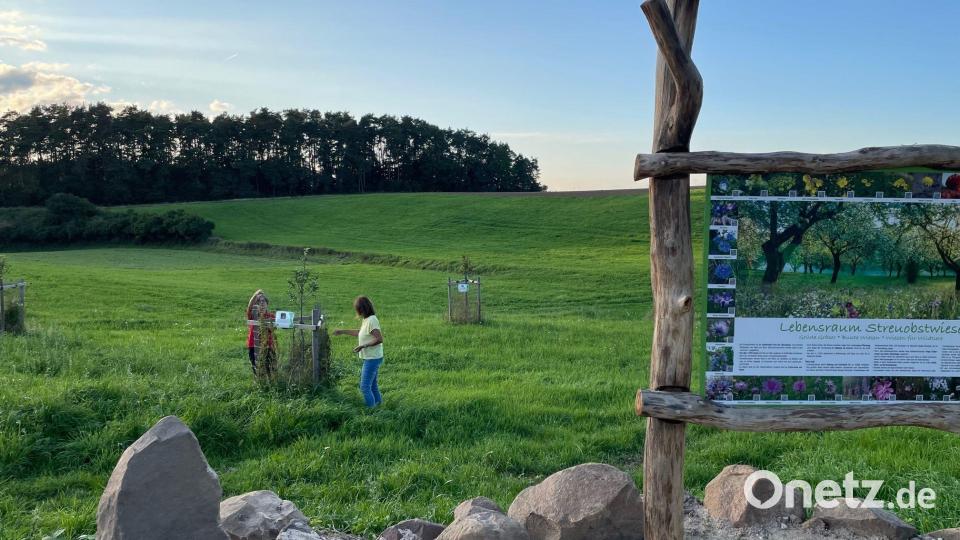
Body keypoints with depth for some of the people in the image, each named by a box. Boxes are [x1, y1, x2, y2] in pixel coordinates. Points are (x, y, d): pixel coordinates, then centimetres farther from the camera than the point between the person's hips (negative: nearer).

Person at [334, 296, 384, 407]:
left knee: (365, 386, -4)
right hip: (370, 358, 10)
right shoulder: (366, 320, 9)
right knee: (372, 385, 20)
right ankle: (378, 402, 30)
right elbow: (359, 333, 27)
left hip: (372, 359, -10)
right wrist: (343, 331, 30)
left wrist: (363, 345, -23)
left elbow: (379, 339, -28)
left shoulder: (372, 320, -21)